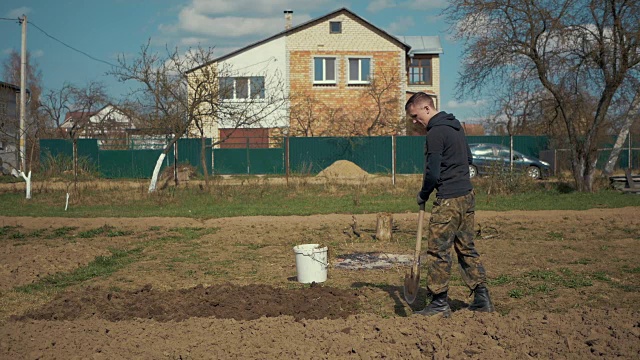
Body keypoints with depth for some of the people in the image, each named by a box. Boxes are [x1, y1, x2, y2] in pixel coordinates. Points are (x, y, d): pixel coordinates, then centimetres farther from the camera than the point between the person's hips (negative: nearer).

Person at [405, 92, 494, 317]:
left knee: (438, 251, -1)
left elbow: (433, 173, -18)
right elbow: (468, 159, 23)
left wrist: (423, 195, -2)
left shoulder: (436, 133, -15)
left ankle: (440, 303, 4)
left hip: (448, 200, -9)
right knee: (466, 248, 14)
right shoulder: (456, 126, 14)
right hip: (468, 196, 10)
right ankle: (482, 298, 16)